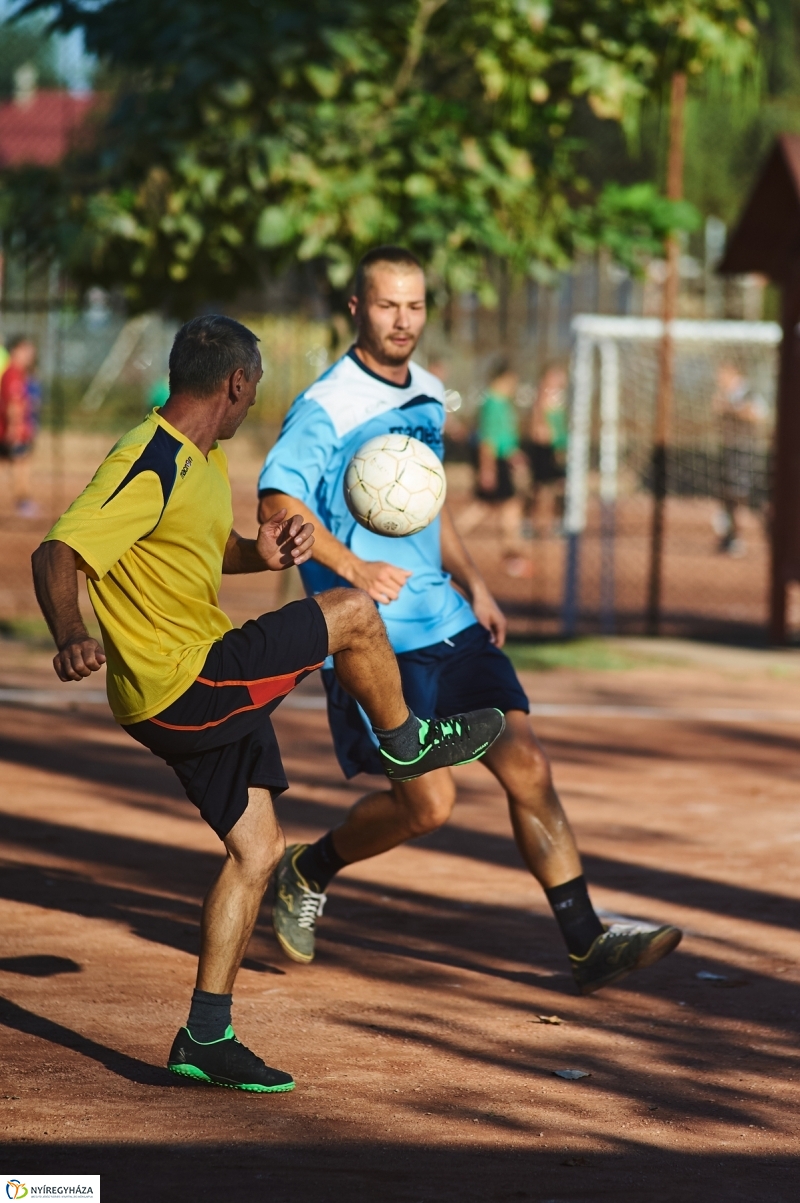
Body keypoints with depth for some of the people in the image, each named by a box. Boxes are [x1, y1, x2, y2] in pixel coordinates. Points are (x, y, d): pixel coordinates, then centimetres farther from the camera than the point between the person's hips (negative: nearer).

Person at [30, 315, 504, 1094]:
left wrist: (262, 553, 3)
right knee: (352, 614, -6)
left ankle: (206, 1038, 14)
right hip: (180, 689, -10)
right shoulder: (148, 468, -21)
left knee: (257, 849, 11)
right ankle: (404, 743, 21)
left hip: (205, 688, 10)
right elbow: (55, 555, -28)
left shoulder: (204, 460, 11)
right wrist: (69, 637, -48)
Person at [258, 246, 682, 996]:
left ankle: (586, 942, 1)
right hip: (373, 638, -7)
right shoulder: (326, 408, -11)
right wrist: (349, 566, -31)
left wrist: (472, 584, 20)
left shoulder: (427, 399, 14)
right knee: (428, 802, -10)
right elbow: (276, 501, -22)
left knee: (524, 764, -3)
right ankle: (306, 873, 18)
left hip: (447, 622, 7)